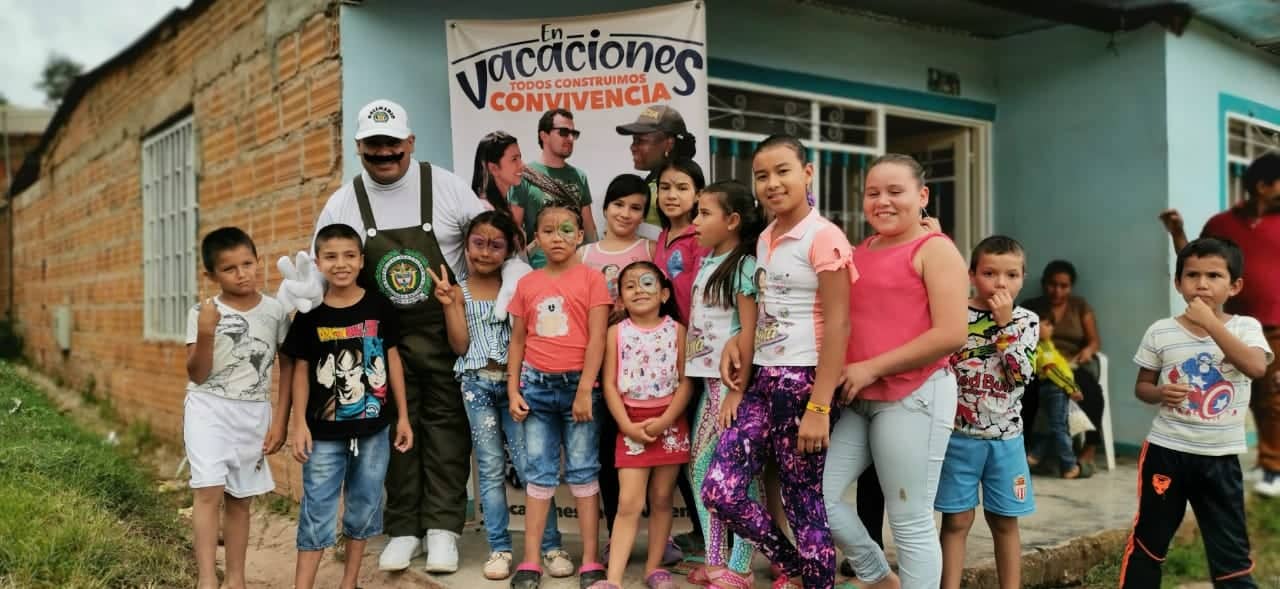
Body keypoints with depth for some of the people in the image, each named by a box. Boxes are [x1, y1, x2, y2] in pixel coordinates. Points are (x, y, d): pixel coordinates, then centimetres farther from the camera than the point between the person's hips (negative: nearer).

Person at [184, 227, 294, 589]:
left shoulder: (275, 311, -1)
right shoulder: (202, 313, -6)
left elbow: (288, 365, 5)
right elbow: (197, 375, -7)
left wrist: (280, 419, 1)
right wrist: (205, 335, -23)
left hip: (253, 414, 2)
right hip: (209, 409, -2)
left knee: (240, 498, 10)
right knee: (209, 490, -15)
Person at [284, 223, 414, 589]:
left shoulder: (379, 307, -2)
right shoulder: (310, 314, -4)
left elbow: (392, 360, 4)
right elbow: (301, 371, 1)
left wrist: (403, 417, 4)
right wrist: (299, 424, -5)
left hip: (372, 430, 2)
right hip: (324, 433, -2)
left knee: (364, 507, 13)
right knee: (317, 511, 3)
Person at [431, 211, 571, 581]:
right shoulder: (459, 291, 5)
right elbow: (460, 346, -2)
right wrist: (449, 305, -9)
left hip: (514, 381, 0)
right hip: (478, 385, 1)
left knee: (529, 465, -3)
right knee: (491, 468, 5)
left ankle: (551, 546, 4)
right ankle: (499, 548, 13)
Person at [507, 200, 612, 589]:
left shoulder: (591, 279, -2)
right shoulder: (526, 284, 8)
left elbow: (597, 339, -8)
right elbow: (518, 341, 11)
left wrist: (585, 390, -13)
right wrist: (513, 390, 4)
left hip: (577, 384, -3)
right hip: (536, 385, 3)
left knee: (583, 472, 3)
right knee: (538, 473, 7)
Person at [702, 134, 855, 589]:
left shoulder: (824, 238, -10)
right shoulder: (764, 240, 13)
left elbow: (837, 325, -15)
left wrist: (819, 408, -19)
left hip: (804, 382, -7)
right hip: (765, 381, 7)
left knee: (806, 505, 1)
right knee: (720, 491, 1)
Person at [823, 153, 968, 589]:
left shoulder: (934, 249, -6)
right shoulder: (859, 253, 14)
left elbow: (952, 334, -17)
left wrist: (872, 368, -16)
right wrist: (841, 373, 5)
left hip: (913, 397, -7)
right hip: (857, 399, 7)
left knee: (911, 523, 1)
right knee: (817, 496, 5)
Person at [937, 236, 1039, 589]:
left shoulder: (1026, 321, 0)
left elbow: (1020, 375, -12)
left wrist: (1005, 324, -14)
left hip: (1006, 438, 2)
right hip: (959, 434, -2)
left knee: (1005, 522, 12)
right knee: (957, 521, 4)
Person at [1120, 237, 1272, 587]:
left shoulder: (1246, 327, -3)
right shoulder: (1160, 332, -2)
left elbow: (1256, 367, -23)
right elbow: (1141, 387, 6)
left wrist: (1211, 323, -24)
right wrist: (1160, 393, -16)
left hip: (1221, 457, 0)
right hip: (1166, 451, 0)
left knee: (1231, 550, 8)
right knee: (1148, 540, 11)